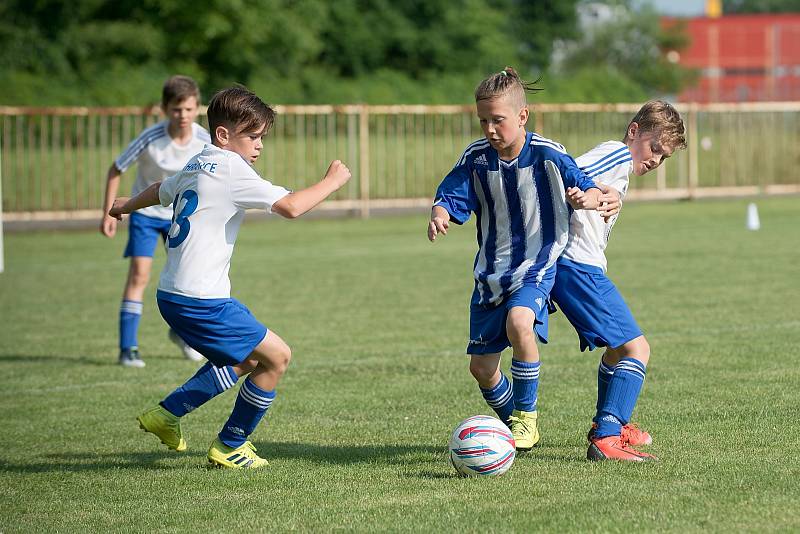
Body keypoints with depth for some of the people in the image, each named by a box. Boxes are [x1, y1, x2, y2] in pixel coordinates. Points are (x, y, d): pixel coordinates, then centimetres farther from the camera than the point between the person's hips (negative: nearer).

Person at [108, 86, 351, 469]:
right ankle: (229, 446, 10)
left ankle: (167, 413, 21)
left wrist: (127, 205, 56)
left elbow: (160, 191, 36)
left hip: (173, 294, 10)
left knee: (246, 359, 23)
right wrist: (332, 180, -8)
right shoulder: (232, 171, -15)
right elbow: (291, 207, -23)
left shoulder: (198, 165, 14)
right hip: (201, 302, -10)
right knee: (276, 356, 0)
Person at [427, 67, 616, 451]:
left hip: (537, 268, -5)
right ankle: (512, 422, 34)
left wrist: (586, 199, -33)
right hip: (491, 272, 5)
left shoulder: (547, 156, -13)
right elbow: (450, 197, -6)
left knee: (519, 323, -35)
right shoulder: (476, 158, -4)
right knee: (481, 367, 6)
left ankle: (526, 415, -16)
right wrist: (439, 216, -30)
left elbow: (593, 193, -8)